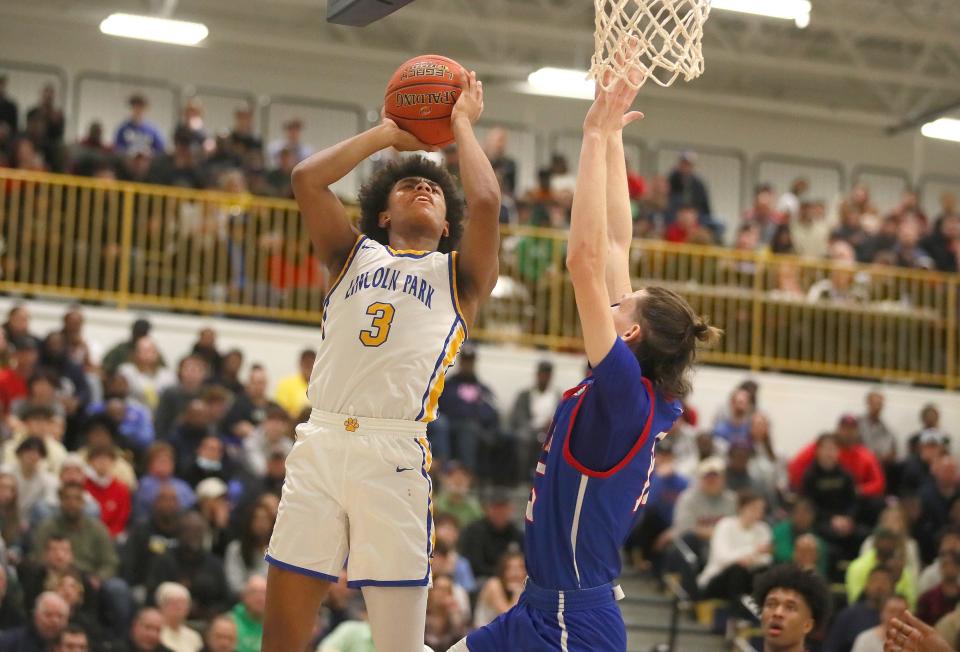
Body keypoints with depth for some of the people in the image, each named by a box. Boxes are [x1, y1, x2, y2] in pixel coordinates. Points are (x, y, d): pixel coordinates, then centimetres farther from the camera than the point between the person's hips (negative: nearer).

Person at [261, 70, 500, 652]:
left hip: (394, 455, -3)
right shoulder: (355, 255, 22)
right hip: (320, 445, 3)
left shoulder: (459, 275, 15)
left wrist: (462, 124, 13)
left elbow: (486, 201, -2)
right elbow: (306, 179, 11)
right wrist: (387, 134, 19)